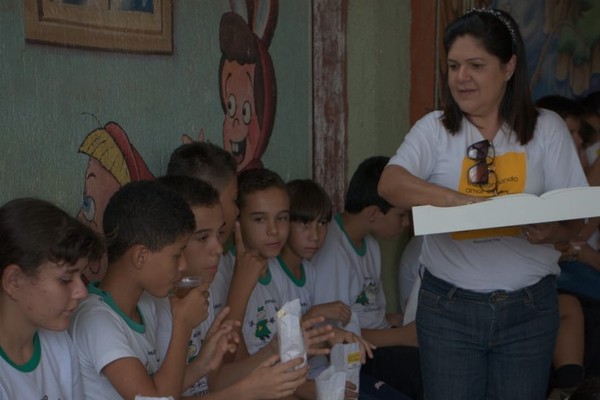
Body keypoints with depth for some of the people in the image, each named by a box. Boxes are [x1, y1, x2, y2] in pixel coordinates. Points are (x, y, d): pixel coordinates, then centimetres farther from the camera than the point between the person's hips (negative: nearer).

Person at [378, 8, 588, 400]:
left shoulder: (547, 128, 0)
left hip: (529, 307, 1)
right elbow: (389, 183, -17)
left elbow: (574, 217, 0)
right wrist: (460, 200, -33)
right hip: (448, 306, 0)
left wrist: (550, 231, -25)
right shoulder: (434, 128, -1)